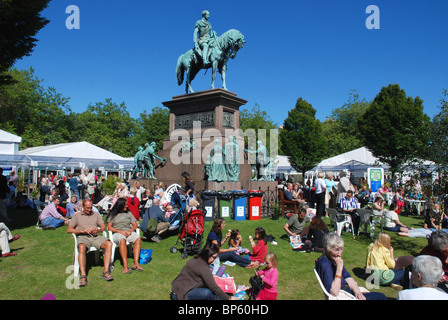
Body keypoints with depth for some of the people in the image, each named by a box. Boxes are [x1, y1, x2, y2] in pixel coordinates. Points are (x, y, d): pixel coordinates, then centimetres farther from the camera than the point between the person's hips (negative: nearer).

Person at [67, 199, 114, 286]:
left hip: (95, 237, 2)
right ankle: (83, 276, -42)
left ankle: (106, 272, -32)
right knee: (82, 247, -38)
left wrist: (98, 230, -8)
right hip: (83, 237, -2)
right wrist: (82, 231, -9)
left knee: (109, 244, -28)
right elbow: (69, 230, 7)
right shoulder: (77, 215, 17)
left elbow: (103, 226, 17)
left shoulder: (96, 214, 25)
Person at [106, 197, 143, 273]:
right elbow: (109, 227, 2)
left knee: (138, 238, -30)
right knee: (122, 240, -39)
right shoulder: (112, 214, 12)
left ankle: (136, 263, -37)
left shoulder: (128, 213, 23)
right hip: (117, 233, -3)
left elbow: (135, 224, 16)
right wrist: (120, 231, -12)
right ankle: (125, 266, -43)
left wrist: (130, 231, -6)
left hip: (129, 232, 3)